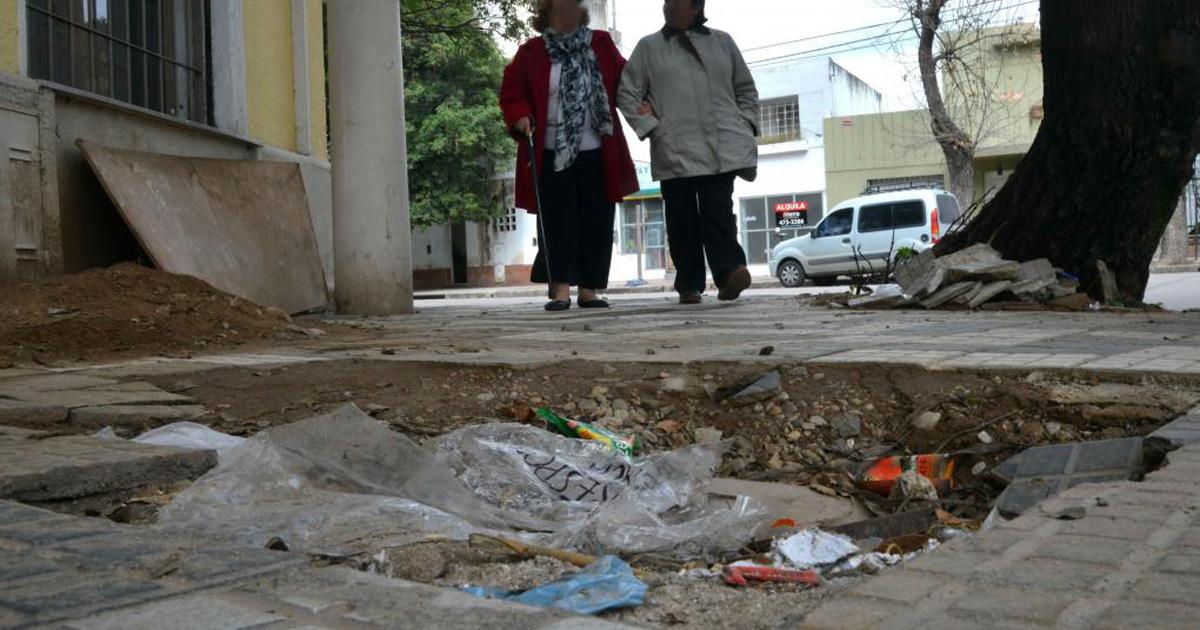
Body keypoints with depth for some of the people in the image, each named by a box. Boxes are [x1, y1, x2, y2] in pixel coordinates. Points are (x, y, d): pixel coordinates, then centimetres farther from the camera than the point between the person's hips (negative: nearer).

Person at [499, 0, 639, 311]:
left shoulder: (602, 43, 11)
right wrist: (520, 118, -13)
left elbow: (623, 82, 14)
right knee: (558, 222, -4)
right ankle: (560, 289, -2)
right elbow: (511, 93, 5)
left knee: (596, 223, 3)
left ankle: (590, 289, 11)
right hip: (552, 154, -2)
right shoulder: (530, 52, 4)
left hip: (597, 153, 2)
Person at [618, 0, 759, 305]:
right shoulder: (649, 47, 13)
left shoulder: (722, 42, 18)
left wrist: (746, 125, 8)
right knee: (682, 219, -1)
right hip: (675, 150, 0)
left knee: (718, 210, -11)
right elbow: (627, 93, 7)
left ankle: (729, 271, -17)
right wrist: (650, 128, -5)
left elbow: (746, 89, 22)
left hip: (722, 146, 0)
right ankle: (689, 285, 5)